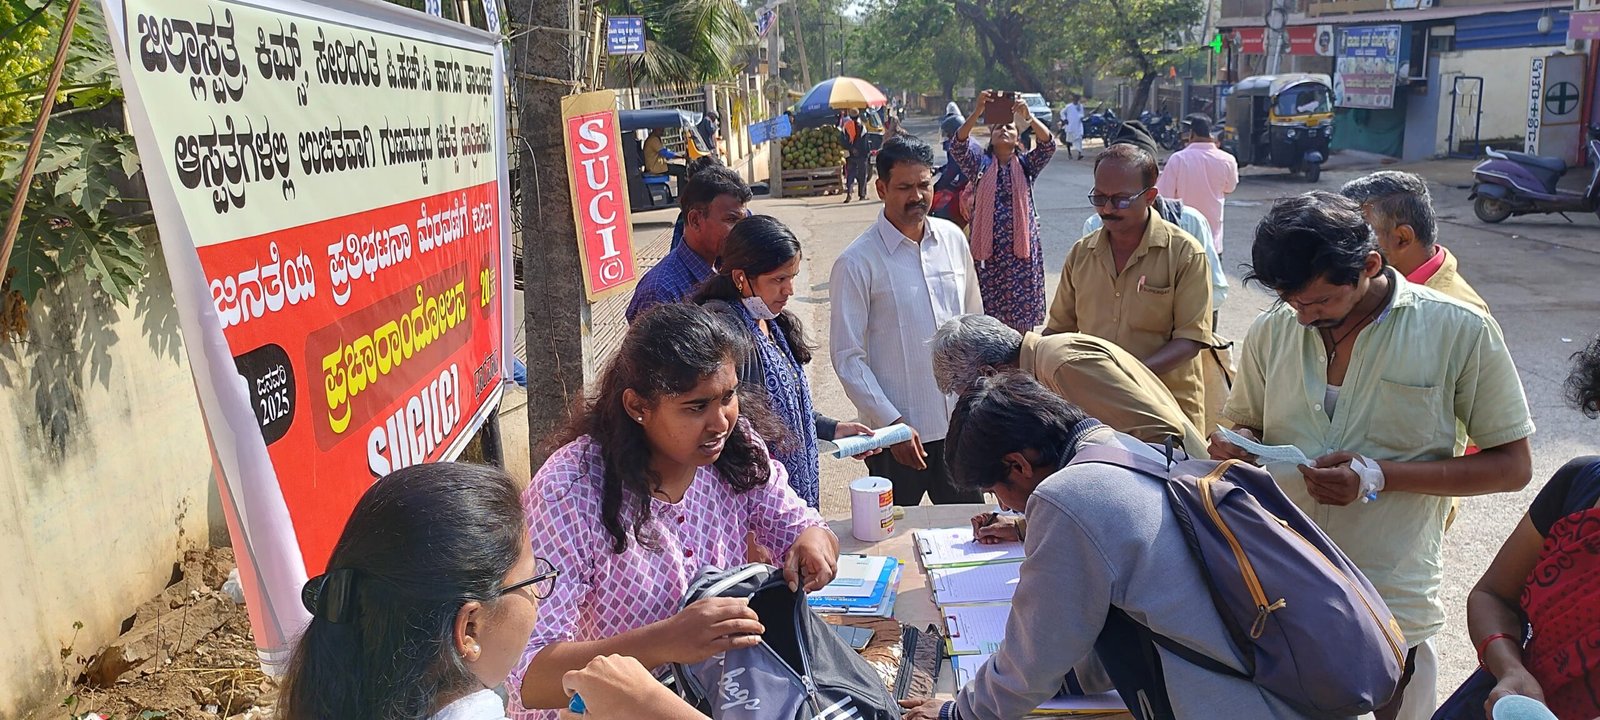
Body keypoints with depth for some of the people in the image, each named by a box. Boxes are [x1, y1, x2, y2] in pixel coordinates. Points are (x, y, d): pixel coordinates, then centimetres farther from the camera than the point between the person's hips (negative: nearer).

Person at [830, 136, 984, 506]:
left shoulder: (953, 239, 3)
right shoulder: (857, 263, -12)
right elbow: (847, 358, -11)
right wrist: (892, 422, -15)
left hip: (959, 421, 4)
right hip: (897, 432, -4)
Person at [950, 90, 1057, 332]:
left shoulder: (1026, 165, 8)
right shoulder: (980, 164, 6)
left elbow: (1048, 146, -10)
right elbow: (958, 147, -11)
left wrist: (1028, 117, -25)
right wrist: (977, 113, -24)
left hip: (1021, 247, 0)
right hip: (987, 246, 0)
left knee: (1022, 309, 4)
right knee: (987, 306, 2)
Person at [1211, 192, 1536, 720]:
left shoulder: (1460, 331, -8)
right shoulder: (1271, 331, 2)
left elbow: (1512, 467, -4)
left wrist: (1380, 477, -17)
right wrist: (1236, 445, -10)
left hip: (1392, 608, -3)